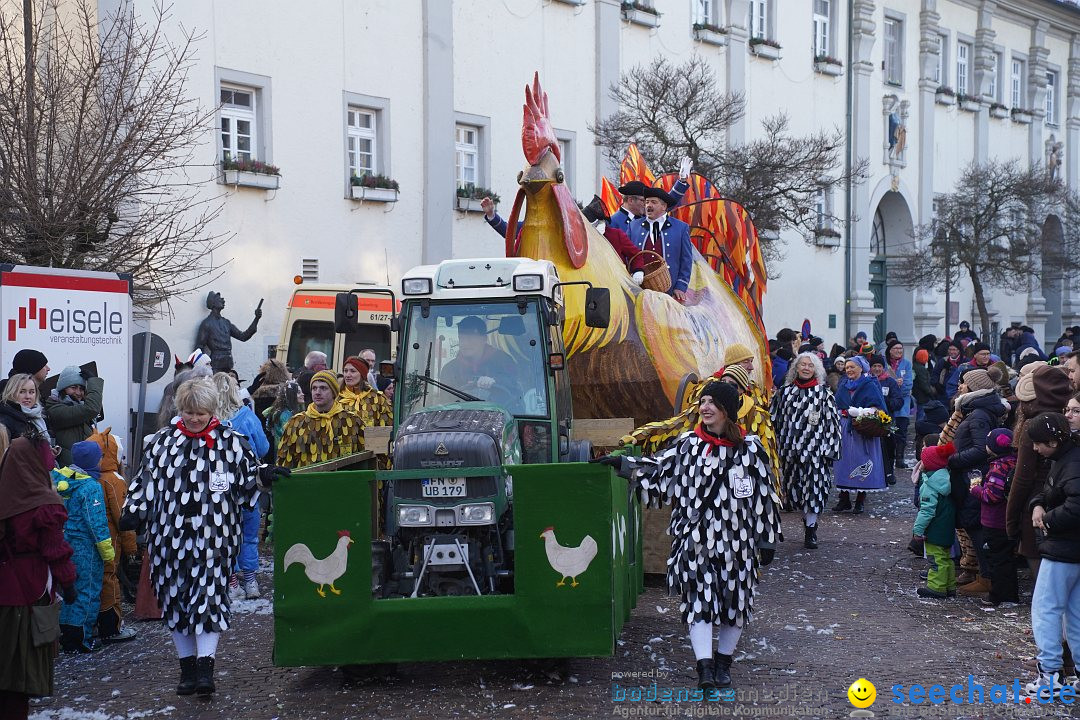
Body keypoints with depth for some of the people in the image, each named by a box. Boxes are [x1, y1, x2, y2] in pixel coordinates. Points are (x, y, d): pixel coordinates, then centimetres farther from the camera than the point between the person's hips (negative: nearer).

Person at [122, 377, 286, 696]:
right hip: (170, 536, 3)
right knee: (175, 597, 8)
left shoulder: (230, 441, 3)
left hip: (212, 536, -3)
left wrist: (265, 475, -14)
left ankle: (205, 668, -7)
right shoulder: (162, 441, 10)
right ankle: (187, 667, 18)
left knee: (209, 595, -9)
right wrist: (134, 511, 2)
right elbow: (144, 480, 13)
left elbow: (248, 480, 6)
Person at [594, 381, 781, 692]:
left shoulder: (749, 448, -3)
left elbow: (764, 495, 0)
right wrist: (623, 464, 4)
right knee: (697, 600, -7)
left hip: (736, 538, -1)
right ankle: (705, 668, -7)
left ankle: (723, 661, 28)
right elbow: (660, 468, 14)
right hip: (695, 539, 1)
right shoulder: (688, 443, 2)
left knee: (734, 599, 10)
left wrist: (767, 539, 1)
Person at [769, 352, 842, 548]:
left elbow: (832, 422, 0)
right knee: (795, 486, 7)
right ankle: (809, 522, 21)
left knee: (813, 487, -7)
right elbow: (776, 419, 13)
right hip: (792, 449, 3)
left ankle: (810, 529, -3)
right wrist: (779, 445, 10)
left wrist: (830, 449, -5)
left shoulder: (824, 393, 1)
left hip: (815, 449, -3)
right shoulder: (786, 391, 9)